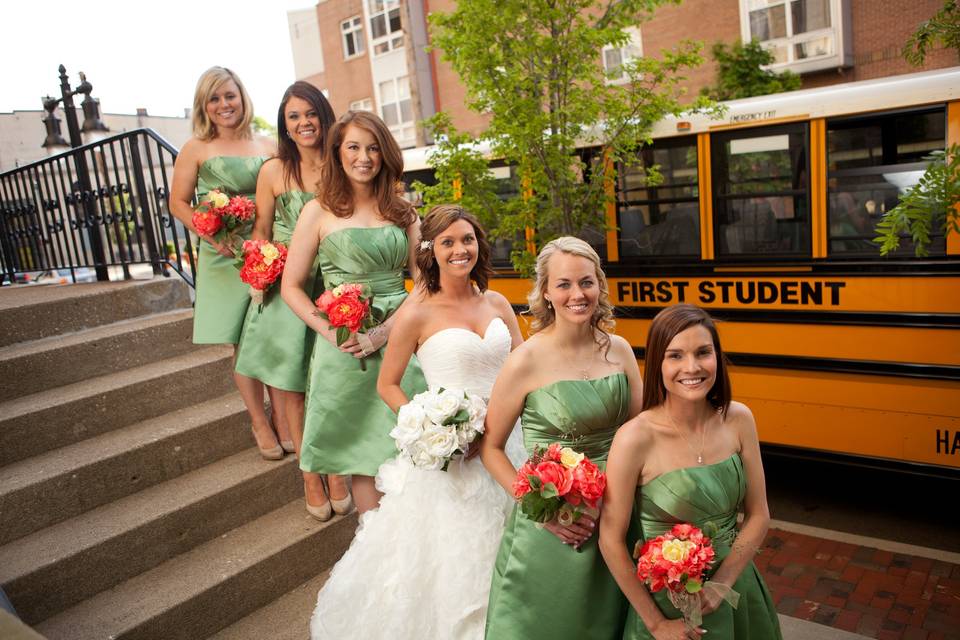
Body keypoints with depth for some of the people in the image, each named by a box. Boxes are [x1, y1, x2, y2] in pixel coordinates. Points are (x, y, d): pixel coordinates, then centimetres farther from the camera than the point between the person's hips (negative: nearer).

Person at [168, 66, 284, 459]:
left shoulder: (267, 147, 7)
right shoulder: (196, 148, 3)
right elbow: (178, 203, 3)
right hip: (224, 257, -1)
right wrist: (214, 236, -13)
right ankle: (259, 421, 20)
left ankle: (281, 414, 16)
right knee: (243, 344, 6)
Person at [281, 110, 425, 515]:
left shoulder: (402, 212, 8)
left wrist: (386, 329, -12)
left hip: (398, 339, 3)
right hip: (346, 345, -2)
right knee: (363, 444, 8)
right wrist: (332, 332, -14)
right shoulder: (319, 211, 0)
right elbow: (291, 287, 0)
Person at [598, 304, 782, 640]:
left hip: (734, 583, 4)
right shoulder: (635, 438, -23)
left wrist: (721, 584, -12)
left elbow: (758, 516, -2)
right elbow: (611, 541, -16)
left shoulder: (738, 420, -10)